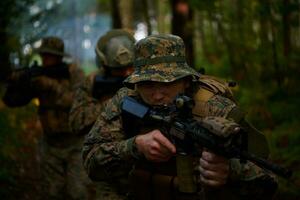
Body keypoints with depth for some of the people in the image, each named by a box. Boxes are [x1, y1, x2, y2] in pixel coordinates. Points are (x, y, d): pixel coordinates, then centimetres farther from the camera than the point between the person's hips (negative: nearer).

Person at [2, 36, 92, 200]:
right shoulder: (38, 76, 2)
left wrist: (53, 86, -28)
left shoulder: (74, 74, -8)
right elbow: (11, 100, 0)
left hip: (76, 142, -4)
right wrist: (16, 84, -20)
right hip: (51, 143, 4)